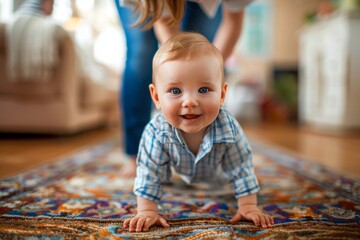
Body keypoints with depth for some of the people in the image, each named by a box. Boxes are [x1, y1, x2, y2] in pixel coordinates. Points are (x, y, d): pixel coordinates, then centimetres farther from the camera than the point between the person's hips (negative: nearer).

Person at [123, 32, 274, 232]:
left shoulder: (229, 129, -43)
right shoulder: (156, 132, -43)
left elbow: (241, 169, -29)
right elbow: (150, 174, -32)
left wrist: (248, 207, -28)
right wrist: (147, 211, -33)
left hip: (219, 174, 0)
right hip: (183, 172, 0)